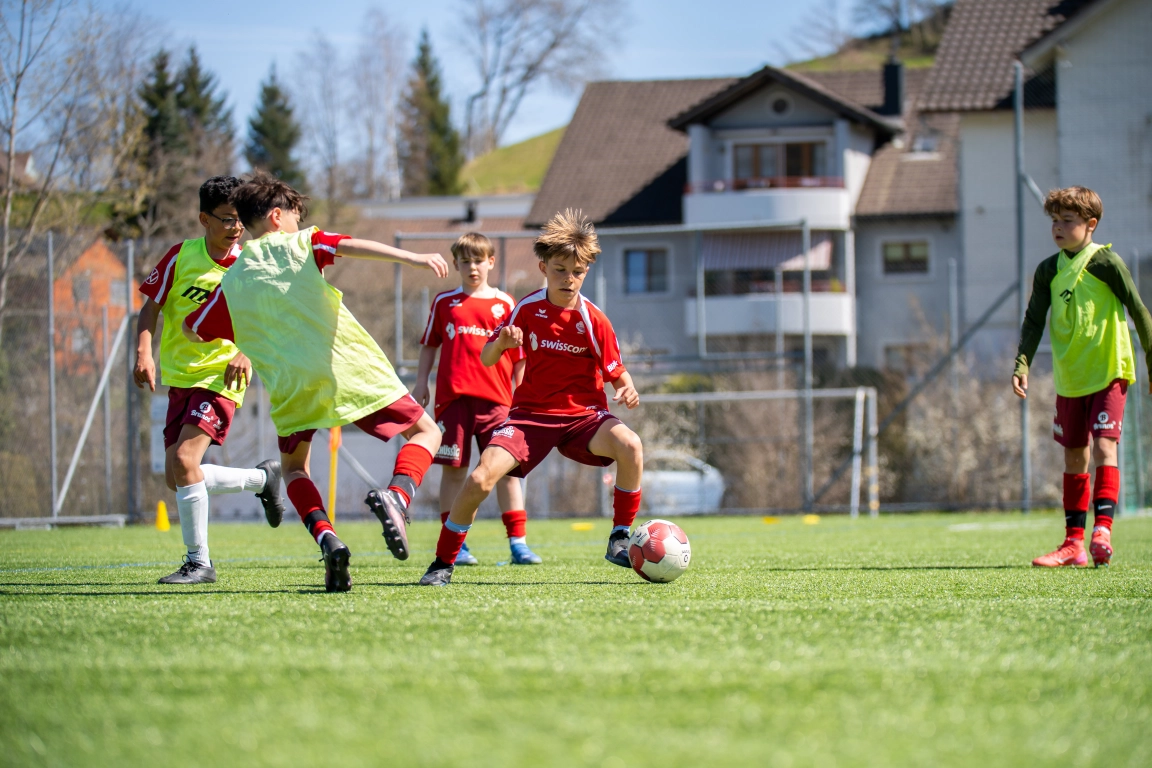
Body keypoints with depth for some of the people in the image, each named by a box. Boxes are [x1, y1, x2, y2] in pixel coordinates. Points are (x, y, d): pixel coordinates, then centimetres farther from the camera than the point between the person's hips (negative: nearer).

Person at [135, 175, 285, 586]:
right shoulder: (181, 256, 0)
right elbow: (150, 308, 3)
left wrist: (246, 354, -17)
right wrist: (144, 353, -12)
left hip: (220, 381, -5)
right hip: (180, 379, 5)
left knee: (184, 460, -23)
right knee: (176, 478, 7)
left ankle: (199, 562, -13)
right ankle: (262, 479, 30)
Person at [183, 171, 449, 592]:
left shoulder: (233, 281, 15)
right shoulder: (301, 244, 8)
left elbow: (191, 330, 24)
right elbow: (351, 246, -10)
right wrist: (412, 258, -19)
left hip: (291, 384, 2)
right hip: (350, 366, -2)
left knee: (294, 468, 25)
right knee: (426, 432, 11)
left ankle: (326, 538, -5)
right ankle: (395, 497, -21)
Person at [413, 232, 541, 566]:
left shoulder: (504, 304, 9)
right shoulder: (444, 302, 11)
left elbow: (518, 354, 11)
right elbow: (429, 344, 17)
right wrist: (421, 382, 11)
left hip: (495, 398, 0)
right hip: (453, 396, 0)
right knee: (454, 468, 1)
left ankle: (518, 542, -1)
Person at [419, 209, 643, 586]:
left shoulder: (593, 320, -8)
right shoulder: (528, 309, -2)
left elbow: (617, 372, -1)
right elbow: (486, 359, 5)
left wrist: (627, 390, -25)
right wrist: (501, 342, -17)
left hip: (583, 414, -1)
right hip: (532, 412, 1)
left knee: (629, 446, -32)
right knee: (480, 478, -20)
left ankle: (620, 541, -14)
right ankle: (443, 563, 1)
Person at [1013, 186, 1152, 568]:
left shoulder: (1106, 262, -9)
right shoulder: (1048, 270, 5)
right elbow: (1034, 321, 5)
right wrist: (1022, 364, -9)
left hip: (1109, 373, -5)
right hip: (1069, 378, 5)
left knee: (1103, 446, -16)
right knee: (1074, 457, 8)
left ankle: (1102, 531, -21)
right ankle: (1074, 542, 12)